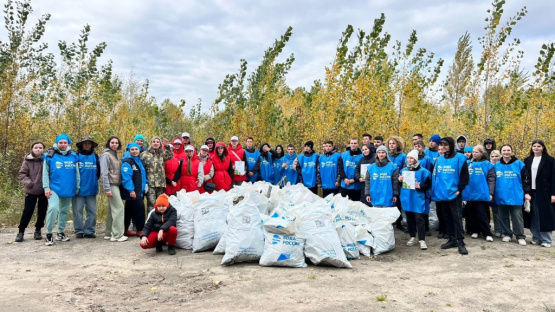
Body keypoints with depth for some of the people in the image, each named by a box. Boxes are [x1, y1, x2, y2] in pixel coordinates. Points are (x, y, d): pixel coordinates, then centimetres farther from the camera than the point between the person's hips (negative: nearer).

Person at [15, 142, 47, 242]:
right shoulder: (27, 160, -1)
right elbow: (22, 174, 1)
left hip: (44, 190, 1)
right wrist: (28, 182, -16)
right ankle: (21, 231, 14)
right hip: (31, 191, -1)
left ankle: (38, 230, 23)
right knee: (28, 211, 0)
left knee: (42, 211, 8)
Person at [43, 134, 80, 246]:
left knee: (65, 211, 11)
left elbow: (77, 173, 9)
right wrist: (46, 188, -6)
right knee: (53, 208, -19)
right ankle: (49, 234, -7)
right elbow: (45, 173, 0)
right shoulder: (50, 156, -1)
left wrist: (77, 187, 7)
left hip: (68, 189, 3)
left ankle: (60, 233, 26)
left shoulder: (73, 157, 5)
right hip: (54, 188, -3)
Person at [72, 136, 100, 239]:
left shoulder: (95, 156, 7)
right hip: (79, 189, -3)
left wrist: (95, 180, 7)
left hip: (91, 189, 3)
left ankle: (89, 231, 15)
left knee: (92, 211, 5)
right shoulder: (76, 156, -3)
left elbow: (98, 171, 14)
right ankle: (79, 231, 14)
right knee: (78, 210, 3)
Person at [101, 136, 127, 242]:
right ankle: (117, 235, -8)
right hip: (111, 185, -8)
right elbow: (104, 173, -14)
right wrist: (107, 188, -18)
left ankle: (109, 233, 17)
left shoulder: (115, 155, 16)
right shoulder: (106, 155, -8)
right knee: (119, 207, -11)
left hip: (116, 185, 8)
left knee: (112, 209, 10)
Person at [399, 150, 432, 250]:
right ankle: (413, 237, 24)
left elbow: (428, 185, -3)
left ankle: (422, 240, -1)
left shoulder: (423, 171, -5)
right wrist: (400, 180, -4)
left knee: (419, 219, -6)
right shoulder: (404, 170, 9)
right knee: (409, 218, 11)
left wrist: (420, 186, -21)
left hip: (418, 199, -5)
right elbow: (400, 183, 18)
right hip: (407, 198, 5)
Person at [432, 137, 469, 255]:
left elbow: (464, 176, -5)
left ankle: (461, 242, 0)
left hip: (454, 194, -6)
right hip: (442, 194, 6)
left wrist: (459, 190, -10)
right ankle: (452, 239, 23)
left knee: (457, 217, -5)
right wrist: (436, 191, 7)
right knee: (447, 217, 12)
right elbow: (435, 175, 13)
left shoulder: (460, 158, -6)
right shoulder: (440, 159, 10)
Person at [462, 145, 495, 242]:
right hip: (470, 193, 4)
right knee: (471, 213, 11)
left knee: (481, 214, -3)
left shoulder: (487, 164, -1)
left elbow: (491, 179, -4)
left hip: (482, 194, -4)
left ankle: (487, 234, 7)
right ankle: (474, 231, 24)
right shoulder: (469, 164, 8)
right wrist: (462, 190, 2)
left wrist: (490, 193, -11)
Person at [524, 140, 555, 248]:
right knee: (534, 216, 6)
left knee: (545, 215, -1)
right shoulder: (527, 160, 10)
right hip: (531, 192, 3)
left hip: (544, 193, -3)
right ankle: (536, 237, 15)